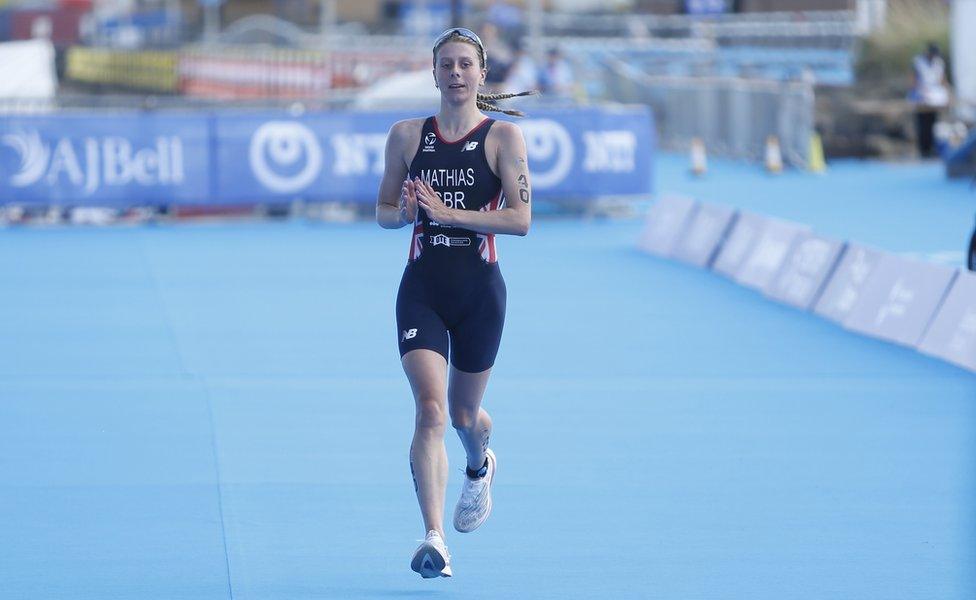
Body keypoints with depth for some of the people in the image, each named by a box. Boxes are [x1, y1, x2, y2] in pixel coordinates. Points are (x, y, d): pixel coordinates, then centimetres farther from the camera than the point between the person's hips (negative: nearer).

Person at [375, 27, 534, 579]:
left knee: (464, 413, 14)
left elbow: (521, 219, -11)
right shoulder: (407, 135, 5)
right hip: (422, 286, 1)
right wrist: (406, 213, -10)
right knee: (430, 409, -16)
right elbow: (384, 211, 14)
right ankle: (434, 538, -23)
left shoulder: (503, 136, -3)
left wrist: (447, 213, -18)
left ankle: (480, 468, 52)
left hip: (479, 289, -1)